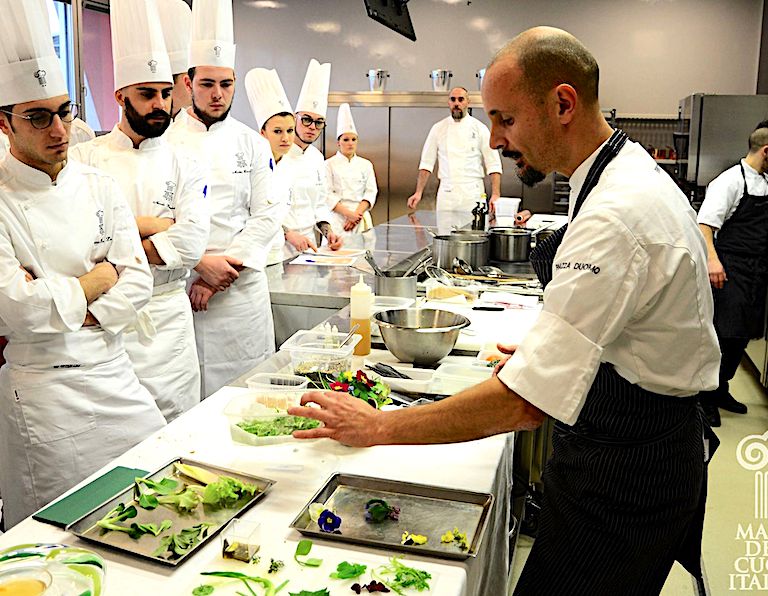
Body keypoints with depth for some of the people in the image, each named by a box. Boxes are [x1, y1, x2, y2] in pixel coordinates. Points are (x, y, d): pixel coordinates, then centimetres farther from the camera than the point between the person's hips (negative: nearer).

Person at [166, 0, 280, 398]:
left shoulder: (252, 143, 6)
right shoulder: (166, 141, 0)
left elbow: (266, 216, 1)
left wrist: (222, 271, -8)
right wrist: (201, 263, -15)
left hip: (243, 286, 2)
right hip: (181, 287, -2)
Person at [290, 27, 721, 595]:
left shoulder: (616, 218, -29)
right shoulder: (632, 178, 6)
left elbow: (527, 402, -33)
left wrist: (379, 427, -25)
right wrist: (548, 352, 12)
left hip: (624, 479, -9)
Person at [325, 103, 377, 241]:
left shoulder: (366, 165, 12)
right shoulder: (329, 165, 3)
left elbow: (371, 192, 6)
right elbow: (328, 194, -4)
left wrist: (357, 214, -9)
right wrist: (349, 213, -14)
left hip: (361, 218, 2)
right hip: (337, 218, -2)